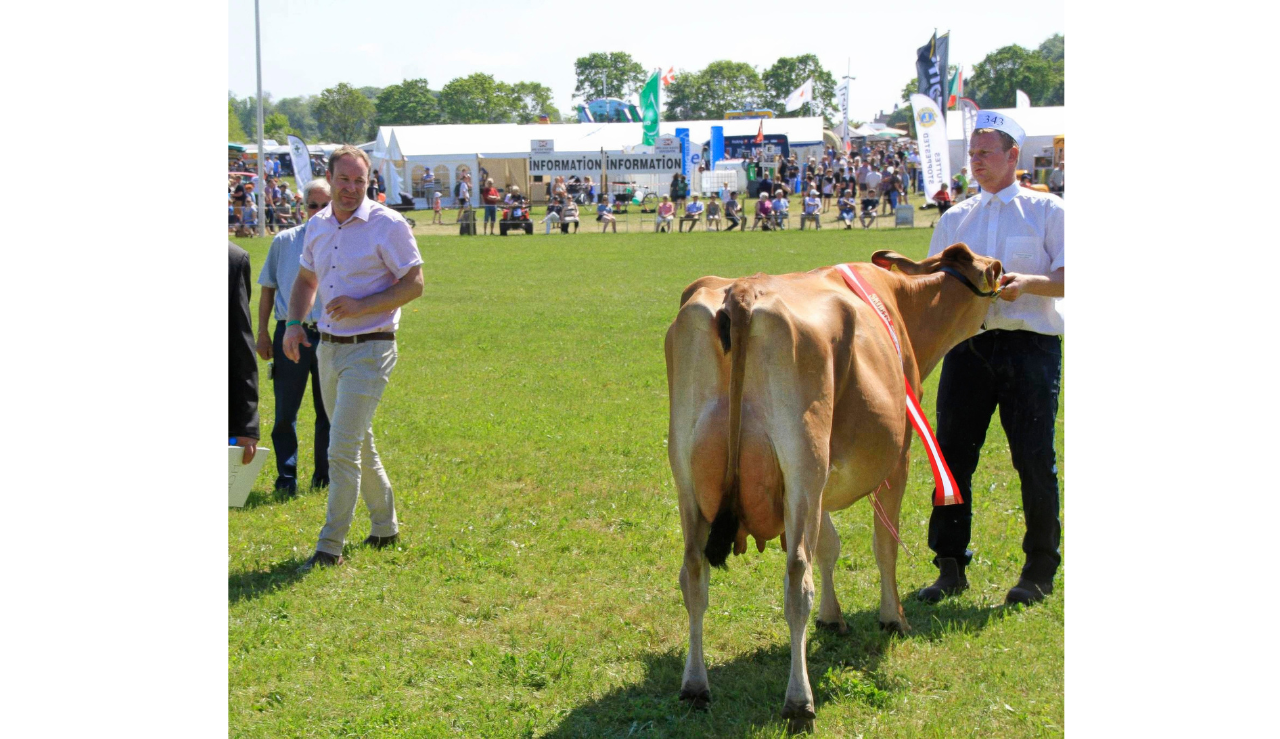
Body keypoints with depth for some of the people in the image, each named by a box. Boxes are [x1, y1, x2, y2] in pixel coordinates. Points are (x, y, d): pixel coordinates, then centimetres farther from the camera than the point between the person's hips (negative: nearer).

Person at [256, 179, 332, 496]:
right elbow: (268, 289, 10)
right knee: (285, 411, 1)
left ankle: (325, 476, 22)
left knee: (328, 411, 9)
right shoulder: (284, 241, 5)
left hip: (331, 335, 0)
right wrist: (262, 333, 5)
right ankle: (286, 478, 9)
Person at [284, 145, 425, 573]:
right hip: (328, 346, 7)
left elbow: (414, 284, -10)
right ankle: (385, 528, 33)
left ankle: (330, 547, -5)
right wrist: (293, 323, 5)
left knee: (343, 449, -11)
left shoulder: (388, 225, -11)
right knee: (359, 444, 17)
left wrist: (362, 306, -21)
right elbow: (306, 279, 22)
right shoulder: (317, 225, 9)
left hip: (369, 349, -7)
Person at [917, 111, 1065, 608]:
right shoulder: (954, 219, 20)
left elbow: (1066, 277, -2)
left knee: (1034, 457, -3)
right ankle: (950, 567, 8)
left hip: (1030, 343, -3)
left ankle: (1040, 570, 9)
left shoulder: (1048, 210, 8)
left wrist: (1028, 282, -20)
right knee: (953, 453, -1)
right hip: (967, 341, 4)